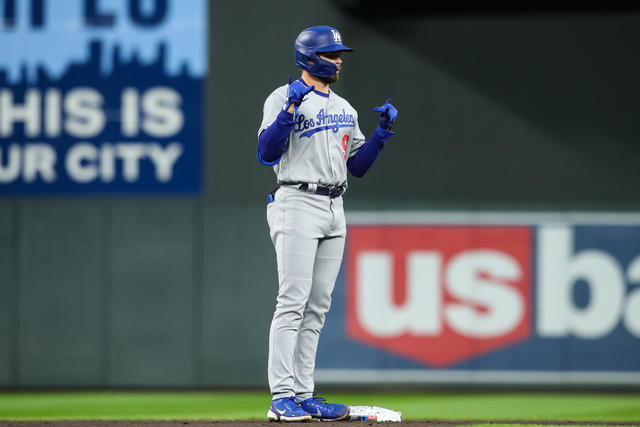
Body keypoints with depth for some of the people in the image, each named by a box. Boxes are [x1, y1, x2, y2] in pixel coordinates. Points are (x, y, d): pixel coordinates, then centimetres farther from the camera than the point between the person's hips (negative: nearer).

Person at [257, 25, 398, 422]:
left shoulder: (344, 108, 18)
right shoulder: (285, 98, -5)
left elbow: (358, 165, 20)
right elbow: (267, 153, -17)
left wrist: (383, 132, 7)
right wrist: (291, 108, -25)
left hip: (335, 211, 8)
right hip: (297, 206, -8)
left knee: (317, 307, 7)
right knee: (293, 302, -12)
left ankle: (304, 394, 9)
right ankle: (282, 397, -14)